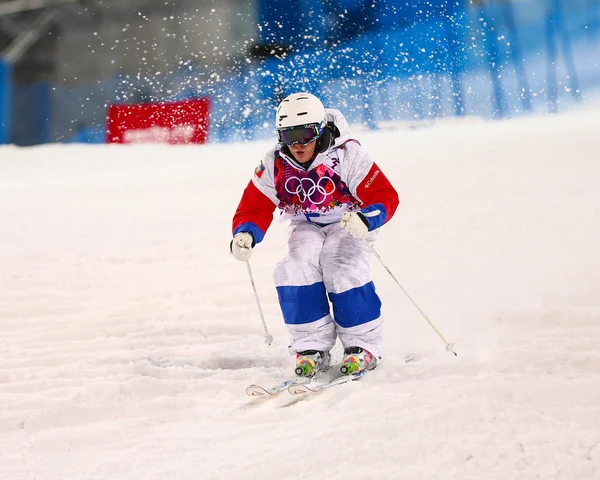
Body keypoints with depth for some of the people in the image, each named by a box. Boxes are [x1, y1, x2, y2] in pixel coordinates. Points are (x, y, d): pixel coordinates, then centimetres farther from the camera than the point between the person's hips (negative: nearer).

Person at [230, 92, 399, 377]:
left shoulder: (346, 155, -24)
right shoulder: (274, 165, -14)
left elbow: (385, 197, -24)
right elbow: (254, 208, -8)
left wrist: (366, 219, -46)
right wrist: (245, 234, -31)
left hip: (347, 222, -3)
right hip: (307, 226, 3)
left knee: (343, 270, -29)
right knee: (296, 269, -24)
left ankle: (363, 346, -12)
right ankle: (312, 348, -14)